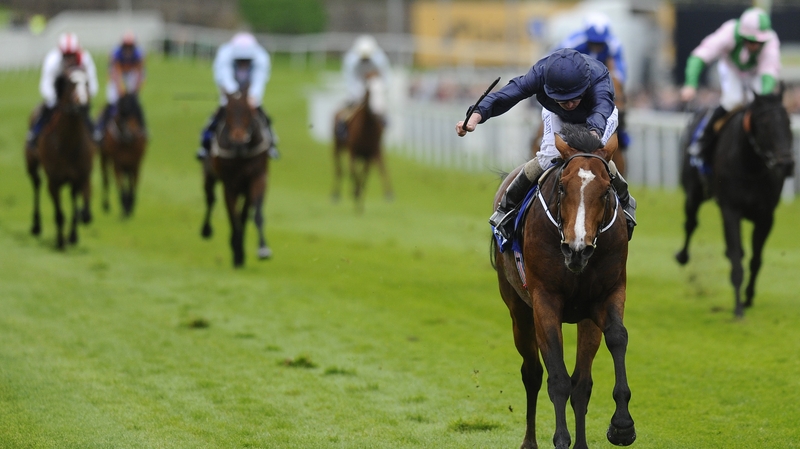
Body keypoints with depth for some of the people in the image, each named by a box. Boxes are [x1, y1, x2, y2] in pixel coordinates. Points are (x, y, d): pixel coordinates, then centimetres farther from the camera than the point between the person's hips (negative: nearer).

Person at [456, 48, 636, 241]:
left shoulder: (599, 79, -46)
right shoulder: (541, 73, -39)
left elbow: (601, 110, -66)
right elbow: (507, 94, -45)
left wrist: (594, 134, -89)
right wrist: (476, 116, -62)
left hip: (600, 115, -1)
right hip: (557, 116, 1)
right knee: (548, 156, -21)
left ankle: (625, 203, 6)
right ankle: (507, 207, 0)